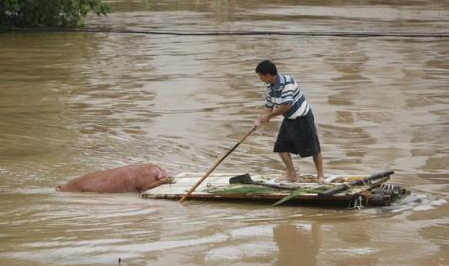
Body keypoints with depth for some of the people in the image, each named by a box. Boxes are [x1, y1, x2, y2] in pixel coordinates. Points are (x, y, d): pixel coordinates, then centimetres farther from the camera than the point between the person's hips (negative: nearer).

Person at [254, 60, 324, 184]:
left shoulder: (287, 82, -27)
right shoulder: (270, 87, -1)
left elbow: (286, 106, -30)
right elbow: (268, 107, 5)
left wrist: (269, 116, -21)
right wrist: (259, 119, -13)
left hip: (303, 118, -8)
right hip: (289, 119, 8)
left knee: (313, 147, -3)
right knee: (281, 146, 1)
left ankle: (320, 175, 11)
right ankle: (292, 175, 12)